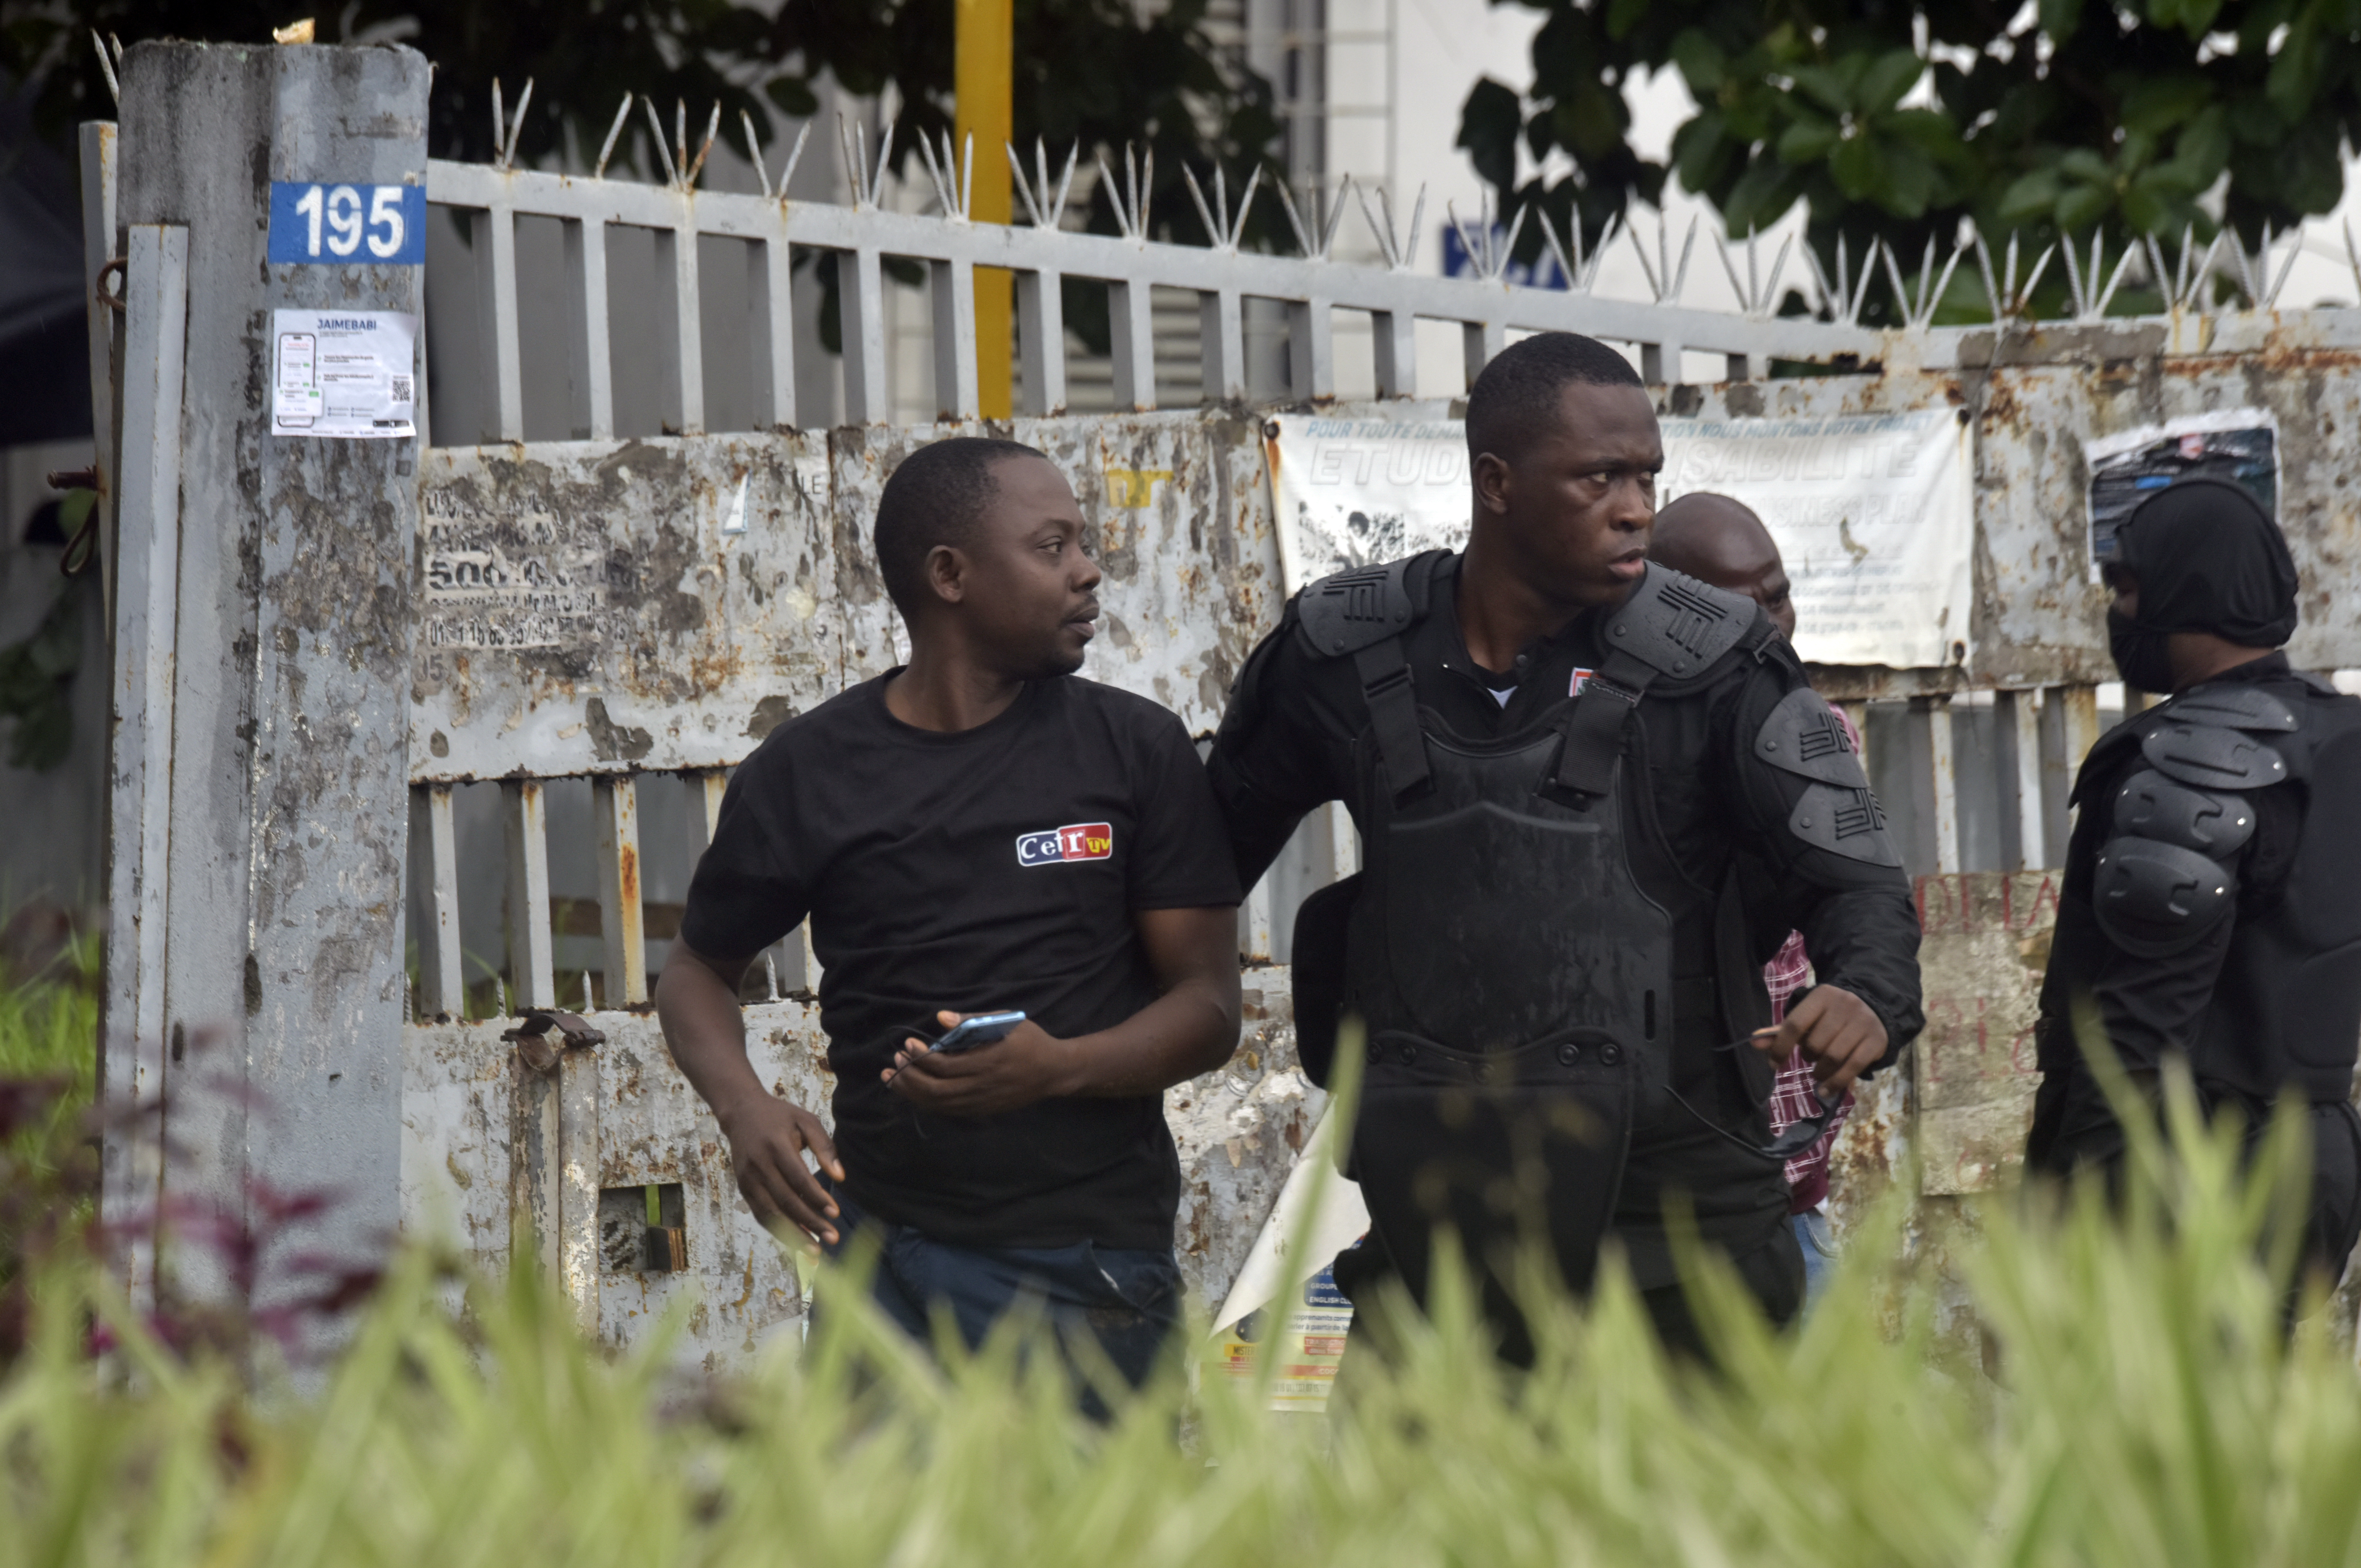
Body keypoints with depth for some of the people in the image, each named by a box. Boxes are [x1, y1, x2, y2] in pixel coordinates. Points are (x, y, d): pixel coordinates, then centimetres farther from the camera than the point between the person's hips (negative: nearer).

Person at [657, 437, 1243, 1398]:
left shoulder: (1136, 750, 4)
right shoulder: (808, 772, 4)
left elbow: (1210, 1008, 2)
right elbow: (698, 968, 17)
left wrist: (1060, 1068, -18)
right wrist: (744, 1108, -5)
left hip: (1090, 1265, 0)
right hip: (883, 1247, 0)